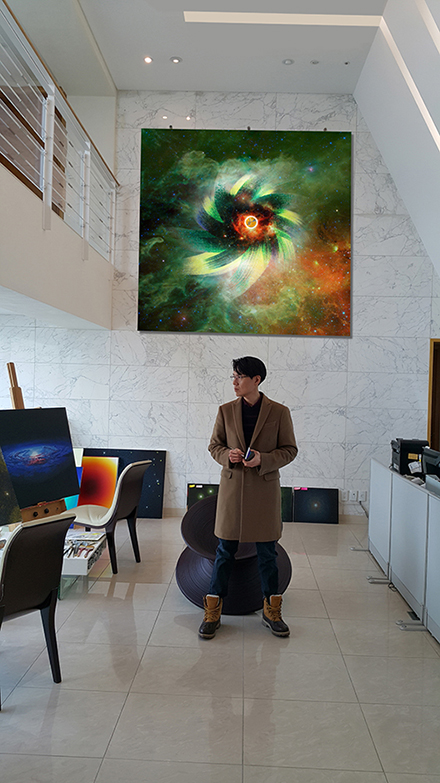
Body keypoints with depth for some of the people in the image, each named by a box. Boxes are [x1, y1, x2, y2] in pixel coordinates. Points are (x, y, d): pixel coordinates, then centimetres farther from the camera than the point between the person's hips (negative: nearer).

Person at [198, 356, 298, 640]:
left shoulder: (279, 412, -4)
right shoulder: (226, 411, 3)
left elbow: (290, 450, 0)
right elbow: (214, 446, 9)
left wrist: (263, 459, -16)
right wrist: (227, 455, -13)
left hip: (265, 489, -1)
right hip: (232, 487, 1)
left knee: (267, 553, 9)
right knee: (225, 550, 7)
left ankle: (271, 611, 27)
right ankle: (213, 612, 20)